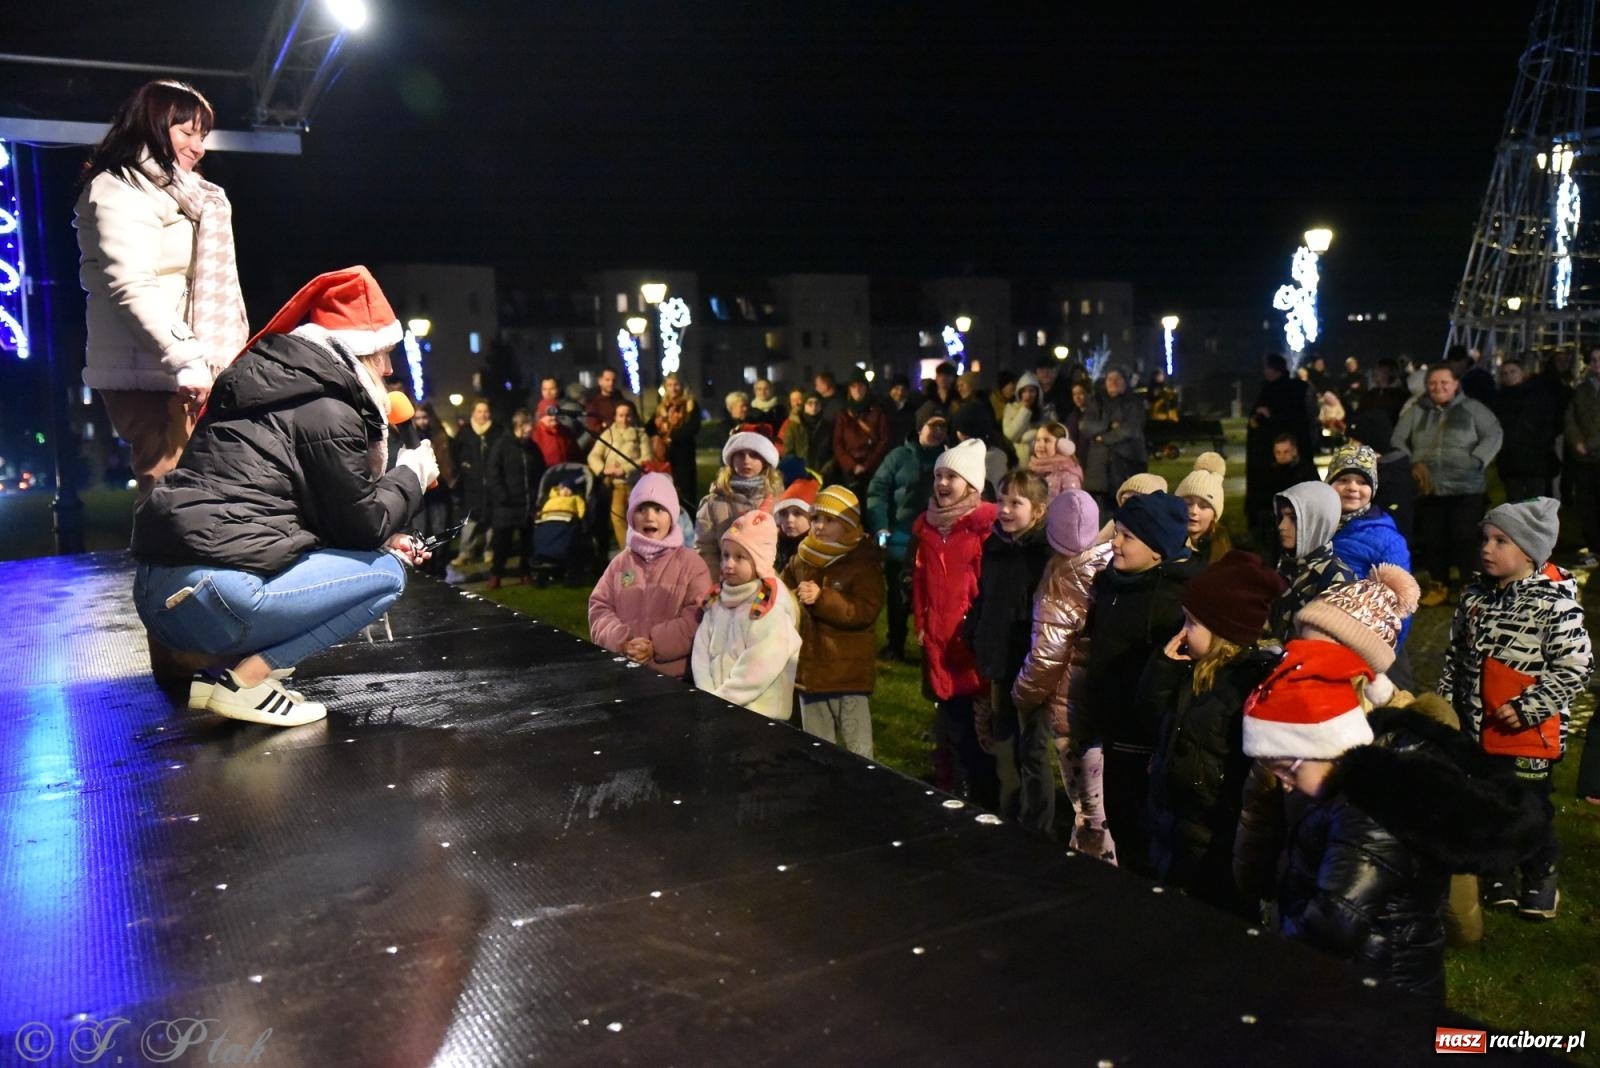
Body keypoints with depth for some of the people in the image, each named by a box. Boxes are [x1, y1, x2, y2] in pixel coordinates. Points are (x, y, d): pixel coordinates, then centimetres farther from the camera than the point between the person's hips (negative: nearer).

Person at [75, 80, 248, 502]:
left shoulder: (177, 194, 27)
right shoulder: (121, 189, -4)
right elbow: (132, 287, -19)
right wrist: (186, 361, -29)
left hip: (172, 373, 10)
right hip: (150, 374, -10)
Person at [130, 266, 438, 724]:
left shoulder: (271, 388, 21)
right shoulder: (327, 411, -7)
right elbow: (361, 522, -3)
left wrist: (384, 539, 22)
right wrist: (412, 475, 13)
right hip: (212, 599, -9)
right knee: (386, 572, 1)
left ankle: (222, 663, 9)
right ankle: (241, 681, -5)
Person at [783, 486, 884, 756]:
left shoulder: (864, 564, -10)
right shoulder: (801, 559, 7)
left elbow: (866, 612, -22)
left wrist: (821, 598, -27)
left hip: (848, 673, -6)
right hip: (809, 669, 6)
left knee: (857, 753, 1)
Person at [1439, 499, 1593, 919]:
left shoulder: (1554, 602, -16)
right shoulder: (1476, 595, 3)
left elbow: (1576, 665, -17)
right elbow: (1456, 655, 11)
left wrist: (1528, 709, -19)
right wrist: (1447, 702, 9)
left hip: (1529, 733, -5)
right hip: (1476, 727, 6)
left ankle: (1540, 877, 31)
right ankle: (1497, 873, 35)